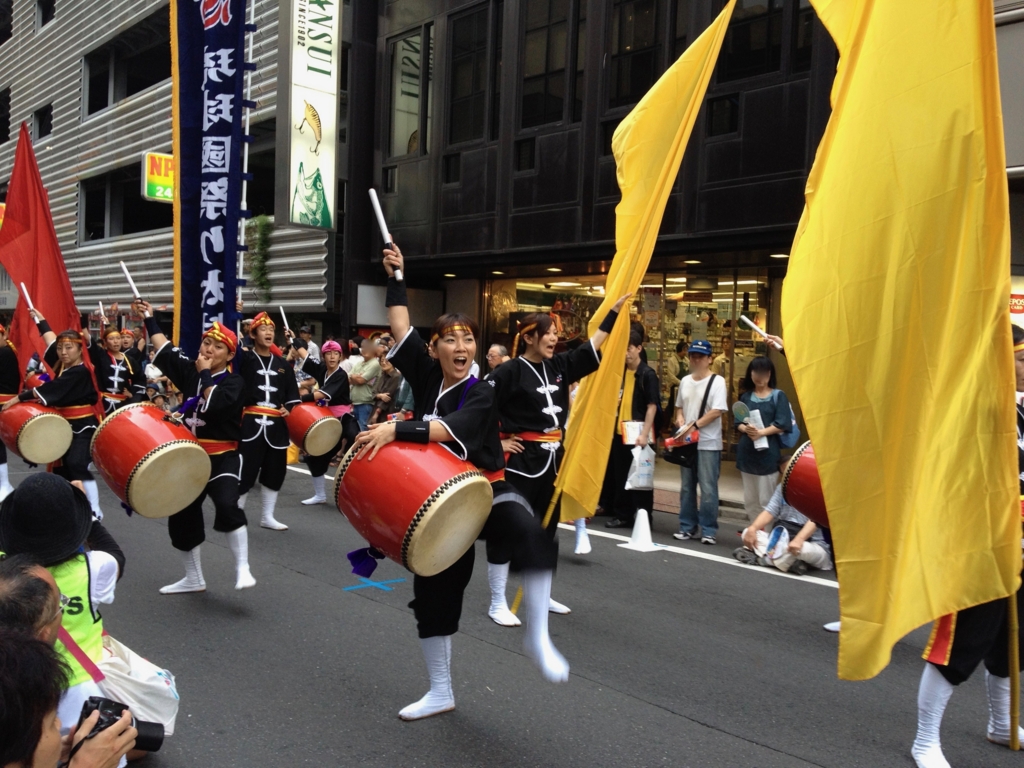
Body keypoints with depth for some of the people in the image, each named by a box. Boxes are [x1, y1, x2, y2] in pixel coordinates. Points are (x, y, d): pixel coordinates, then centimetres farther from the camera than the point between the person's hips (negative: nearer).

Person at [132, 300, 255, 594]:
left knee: (227, 506, -29)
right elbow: (165, 350, 11)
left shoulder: (235, 382, -10)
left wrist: (205, 374, -17)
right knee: (181, 517, 12)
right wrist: (149, 318, 11)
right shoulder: (189, 371, 6)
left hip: (222, 458, -6)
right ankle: (193, 579, 28)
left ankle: (242, 569, -16)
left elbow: (215, 405, -27)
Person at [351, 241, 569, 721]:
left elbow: (447, 430, -31)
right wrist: (395, 277, -2)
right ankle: (440, 693, 25)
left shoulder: (481, 394, -13)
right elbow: (401, 328, -2)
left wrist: (394, 430, -39)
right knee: (434, 589, 9)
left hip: (485, 488, -4)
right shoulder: (426, 375, 1)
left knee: (531, 535, -36)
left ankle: (537, 637, -20)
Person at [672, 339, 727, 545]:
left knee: (708, 489, -5)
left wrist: (694, 425, -19)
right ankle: (687, 527, 20)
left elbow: (717, 411, -15)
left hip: (708, 444, -6)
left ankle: (708, 530, 3)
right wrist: (680, 418, -1)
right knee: (687, 487, 11)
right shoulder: (685, 381, 12)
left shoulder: (717, 381, -7)